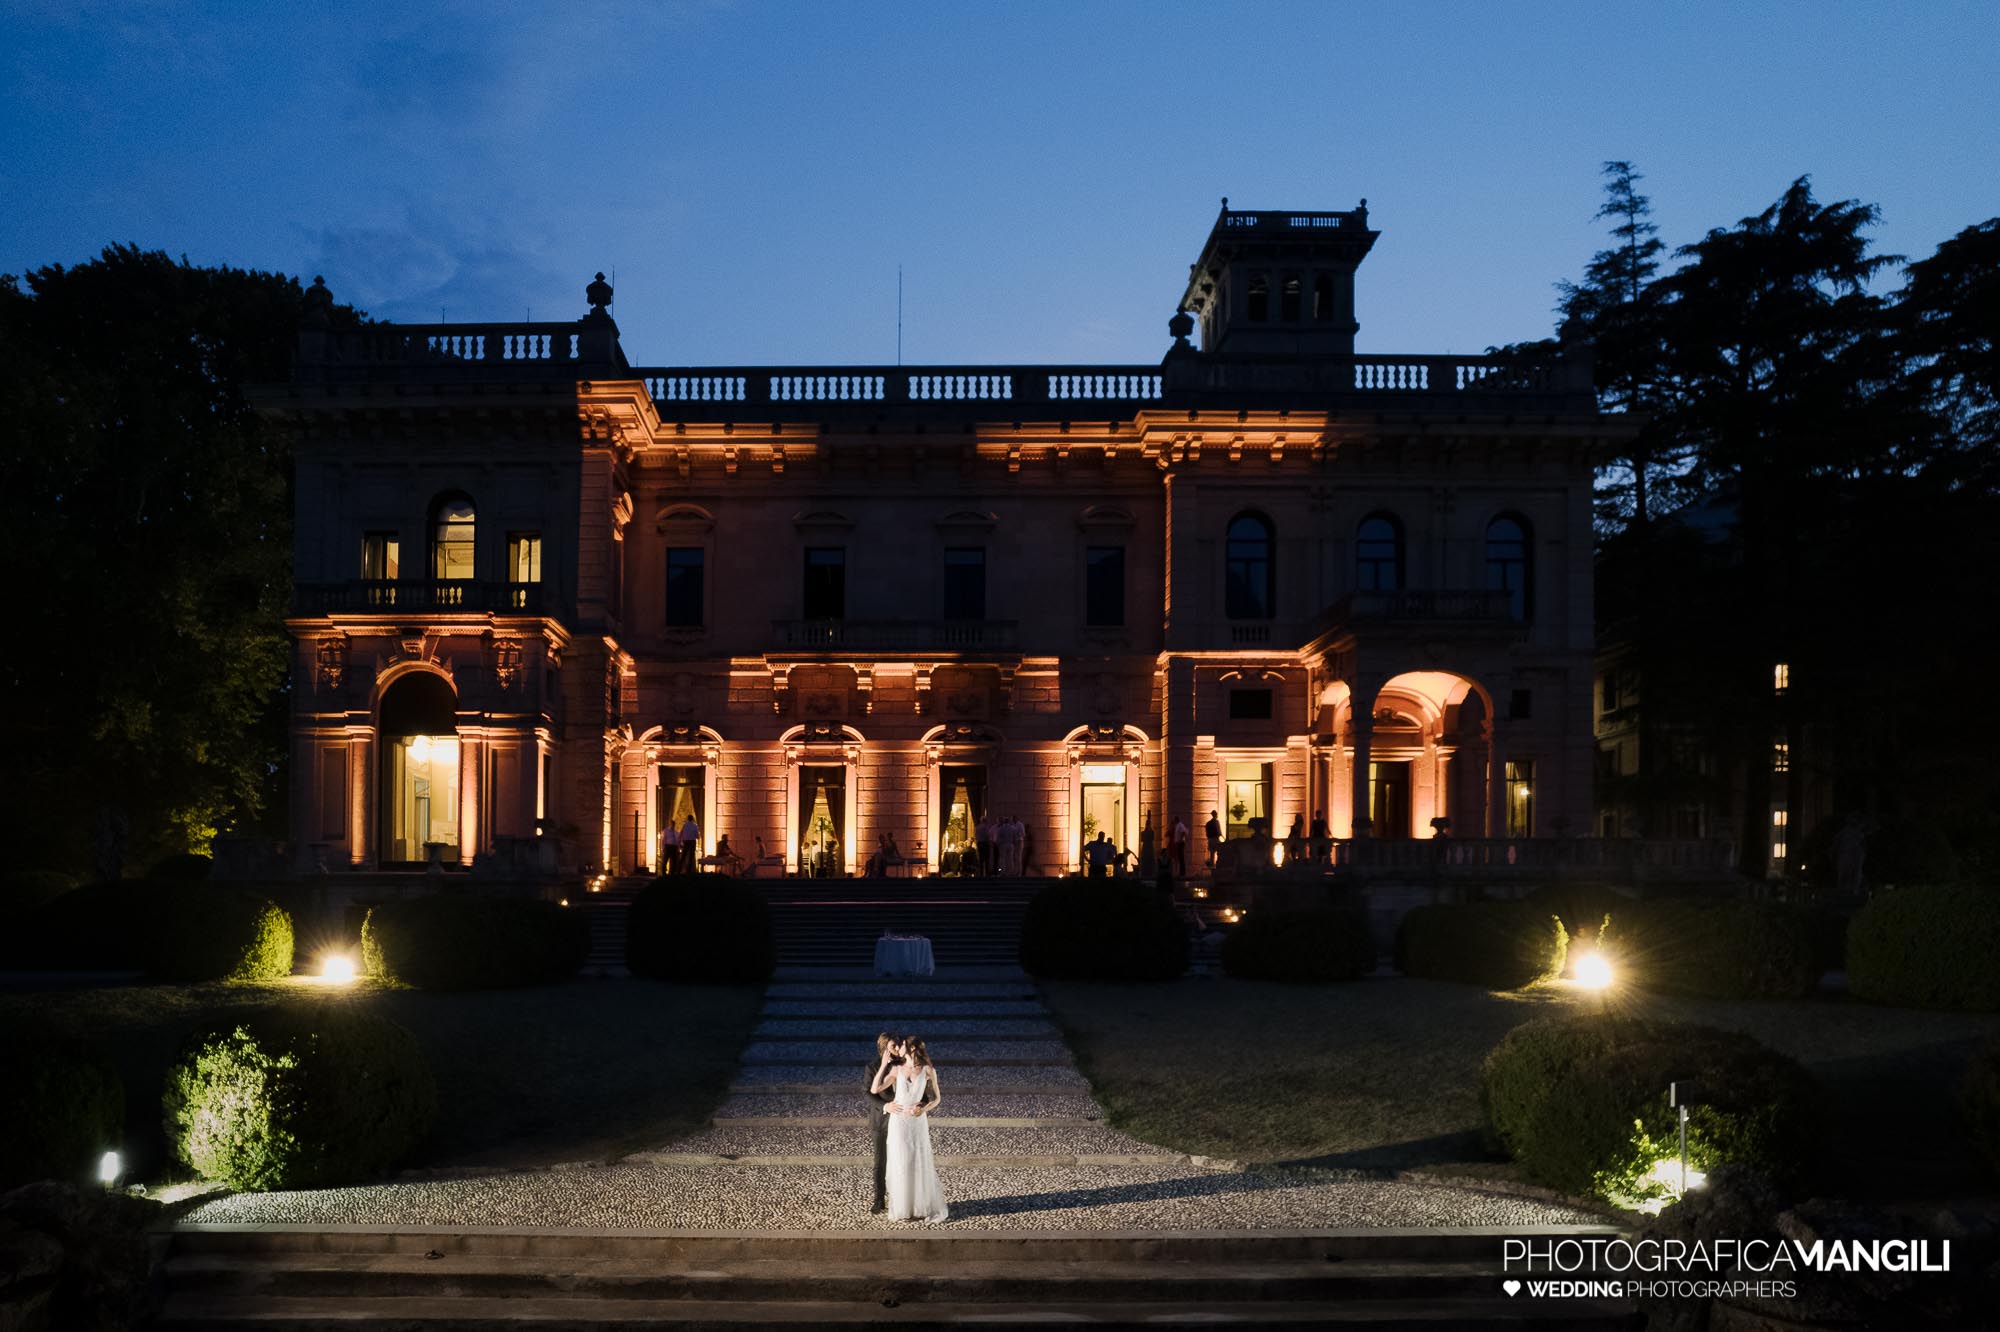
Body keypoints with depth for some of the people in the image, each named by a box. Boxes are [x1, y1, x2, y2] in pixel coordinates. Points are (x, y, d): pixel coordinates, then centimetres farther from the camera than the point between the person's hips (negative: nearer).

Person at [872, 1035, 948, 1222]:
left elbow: (936, 1098, 3)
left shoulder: (928, 1071, -2)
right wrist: (884, 1065, -8)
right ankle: (902, 1207, 13)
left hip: (918, 1121, -1)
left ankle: (923, 1206, 13)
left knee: (920, 1164, 1)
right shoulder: (896, 1069, 3)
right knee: (900, 1164, 3)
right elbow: (874, 1089, -5)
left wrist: (924, 1109, -16)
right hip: (898, 1122, 1)